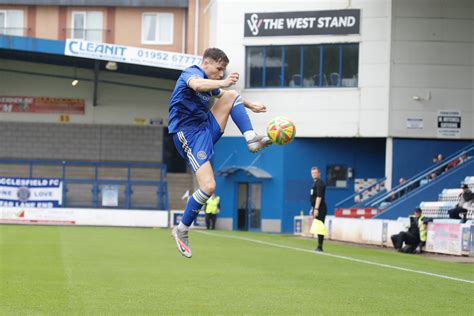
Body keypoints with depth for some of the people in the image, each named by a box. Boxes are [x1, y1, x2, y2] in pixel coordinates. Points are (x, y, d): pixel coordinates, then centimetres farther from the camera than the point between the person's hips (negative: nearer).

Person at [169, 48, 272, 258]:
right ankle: (182, 230, -2)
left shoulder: (209, 82, 14)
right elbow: (197, 85, -41)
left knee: (231, 96, 2)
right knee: (208, 187, -18)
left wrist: (250, 105, 44)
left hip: (206, 128, 9)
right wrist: (222, 83, -55)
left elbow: (224, 95, 37)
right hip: (188, 134, -9)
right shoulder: (191, 73, -14)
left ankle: (251, 140, -9)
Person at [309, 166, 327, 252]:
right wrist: (313, 208, 27)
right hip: (316, 208, 10)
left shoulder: (319, 183, -12)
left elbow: (319, 197, -21)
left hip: (320, 208, -10)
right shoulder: (315, 183, 19)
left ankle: (320, 247, -11)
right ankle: (319, 247, 15)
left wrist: (316, 209, -26)